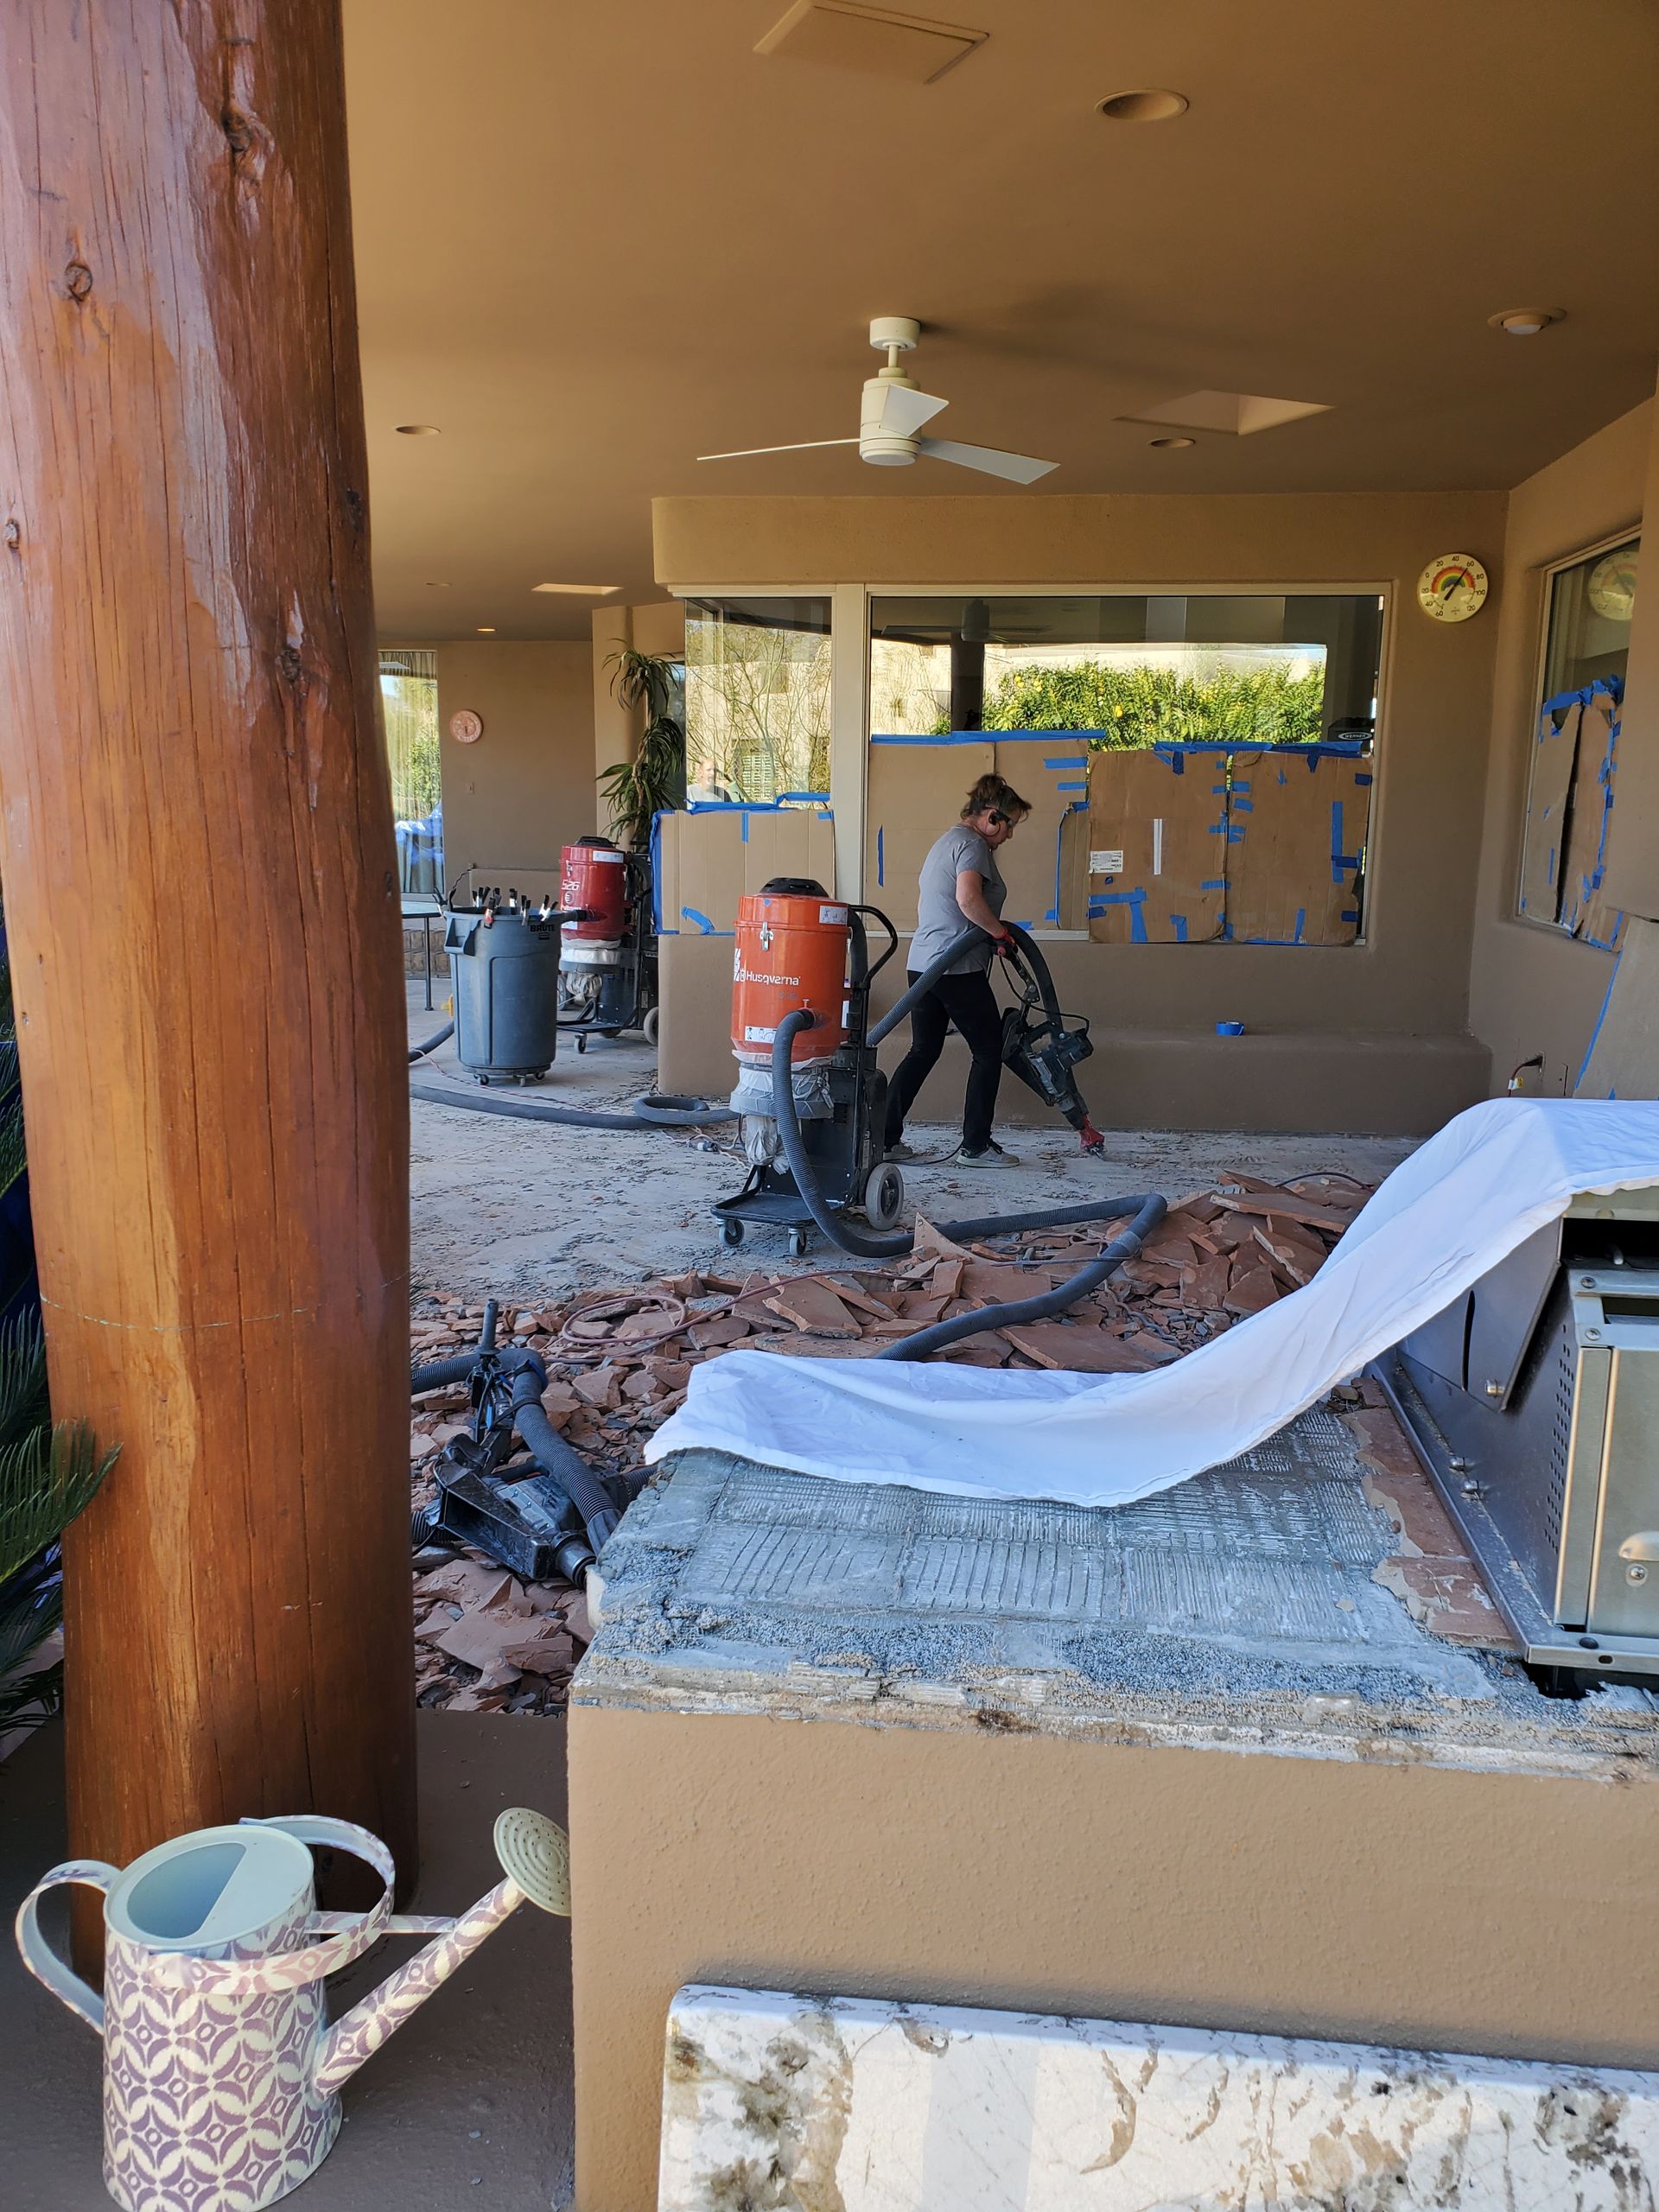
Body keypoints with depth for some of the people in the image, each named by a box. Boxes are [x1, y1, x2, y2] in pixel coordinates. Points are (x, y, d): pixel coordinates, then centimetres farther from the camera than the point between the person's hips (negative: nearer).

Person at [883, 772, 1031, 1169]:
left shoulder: (945, 842, 22)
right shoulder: (973, 843, -10)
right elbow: (968, 899, -27)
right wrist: (1000, 933, -14)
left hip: (922, 963, 10)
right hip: (958, 969, -10)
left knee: (923, 1051, 13)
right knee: (989, 1050, 2)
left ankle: (885, 1137, 10)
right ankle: (976, 1146, 5)